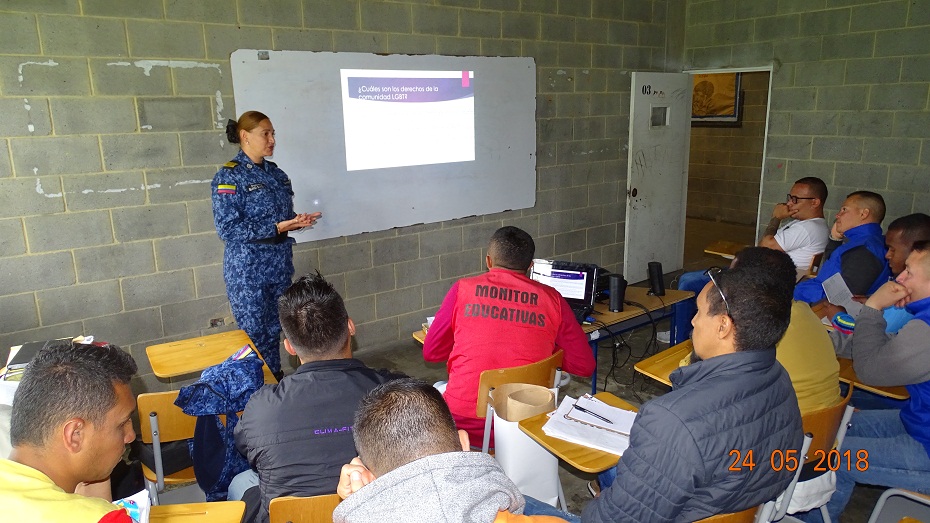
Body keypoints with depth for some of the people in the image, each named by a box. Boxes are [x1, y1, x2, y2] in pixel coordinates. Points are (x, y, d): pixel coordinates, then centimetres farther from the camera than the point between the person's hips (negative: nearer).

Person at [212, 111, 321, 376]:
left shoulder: (276, 173, 9)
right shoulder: (229, 176, -11)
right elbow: (227, 229, -17)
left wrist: (297, 222, -4)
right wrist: (277, 228, -21)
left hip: (279, 265, 6)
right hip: (247, 270, -6)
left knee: (274, 331, 14)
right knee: (254, 335, 3)